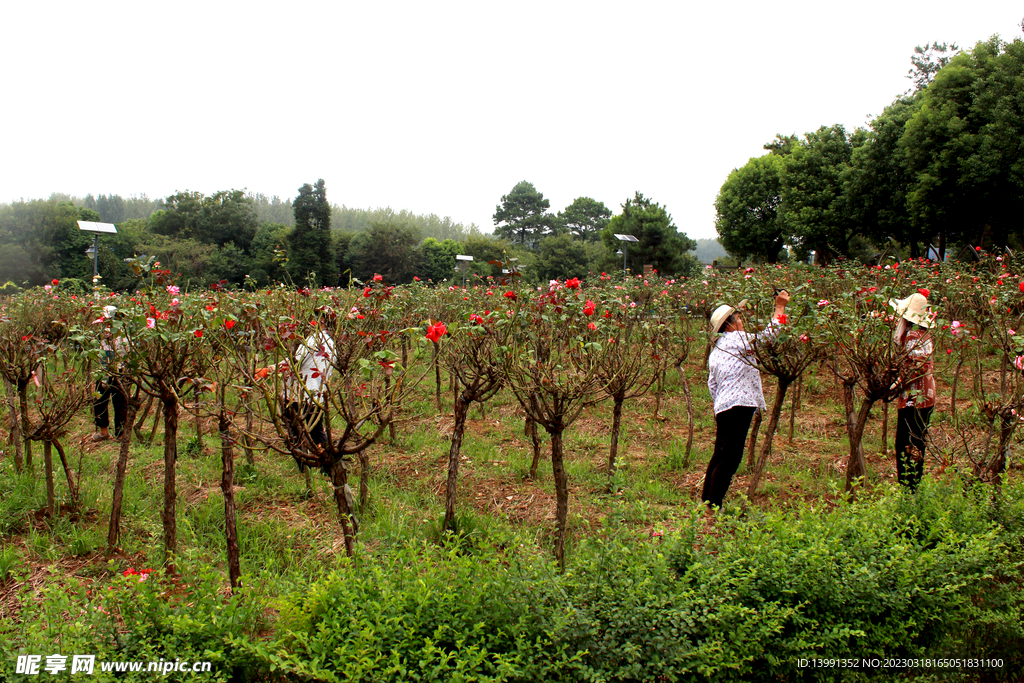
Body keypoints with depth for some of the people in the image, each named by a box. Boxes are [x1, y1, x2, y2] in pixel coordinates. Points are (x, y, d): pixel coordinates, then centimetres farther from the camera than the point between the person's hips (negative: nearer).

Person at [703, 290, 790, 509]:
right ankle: (713, 505, -6)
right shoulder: (736, 339, -5)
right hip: (738, 406, -10)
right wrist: (780, 308, -2)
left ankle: (707, 502, 20)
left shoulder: (716, 348, 21)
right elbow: (768, 335, -10)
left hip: (723, 408, 10)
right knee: (729, 458, -7)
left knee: (720, 455, 15)